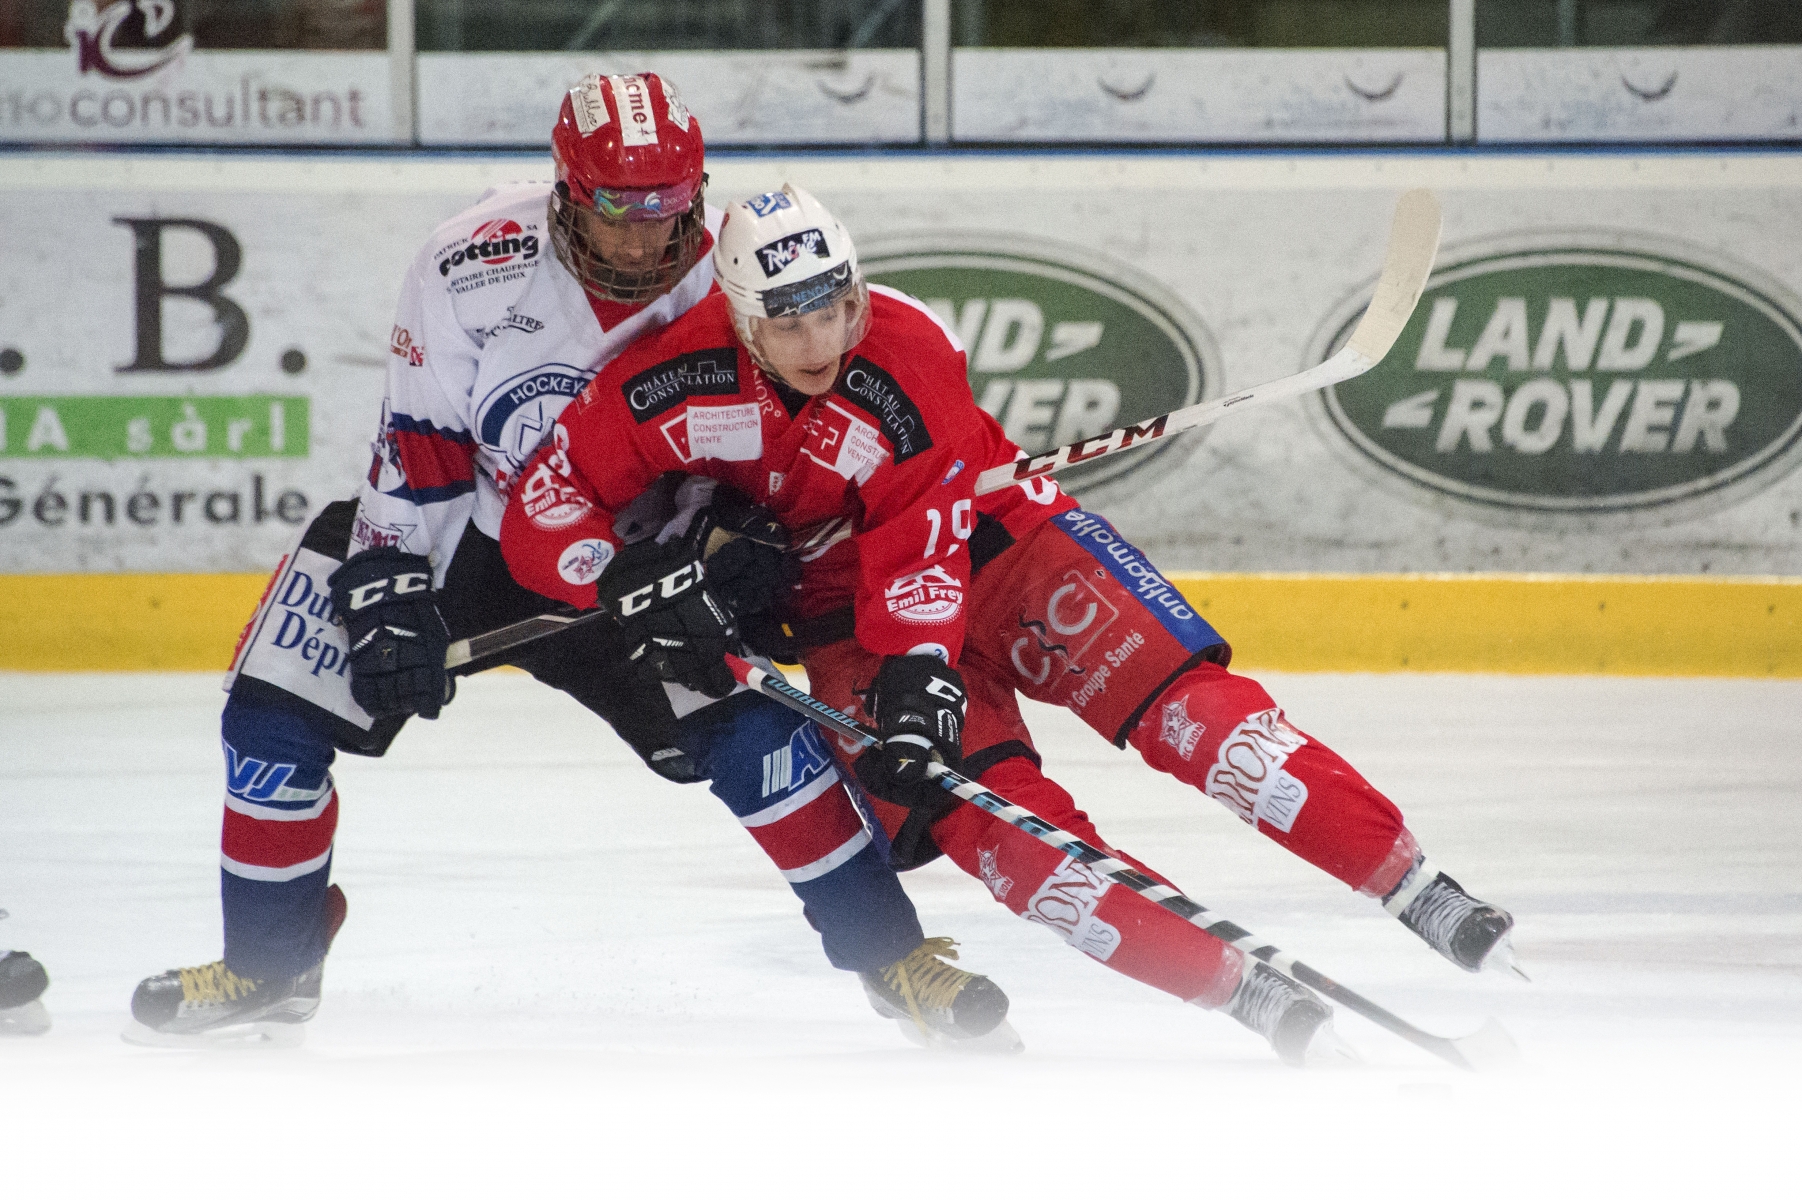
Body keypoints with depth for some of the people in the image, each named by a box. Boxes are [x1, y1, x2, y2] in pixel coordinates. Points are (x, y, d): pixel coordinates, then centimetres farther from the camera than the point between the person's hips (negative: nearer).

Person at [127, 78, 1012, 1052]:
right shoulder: (473, 267, -22)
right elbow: (416, 454, -16)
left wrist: (737, 539, -18)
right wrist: (391, 598, -20)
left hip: (627, 565, 0)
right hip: (463, 535, 0)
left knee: (745, 721, -17)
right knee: (276, 706, -12)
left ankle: (891, 956, -4)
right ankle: (268, 966, 8)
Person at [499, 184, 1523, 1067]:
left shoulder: (910, 362, -25)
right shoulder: (669, 380, -19)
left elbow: (920, 556, -26)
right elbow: (541, 512, -12)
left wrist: (922, 677, -40)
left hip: (988, 543, -1)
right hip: (848, 619, 1)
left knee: (1177, 696, -22)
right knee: (989, 817, -21)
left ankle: (1415, 889, -20)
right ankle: (1243, 991, -22)